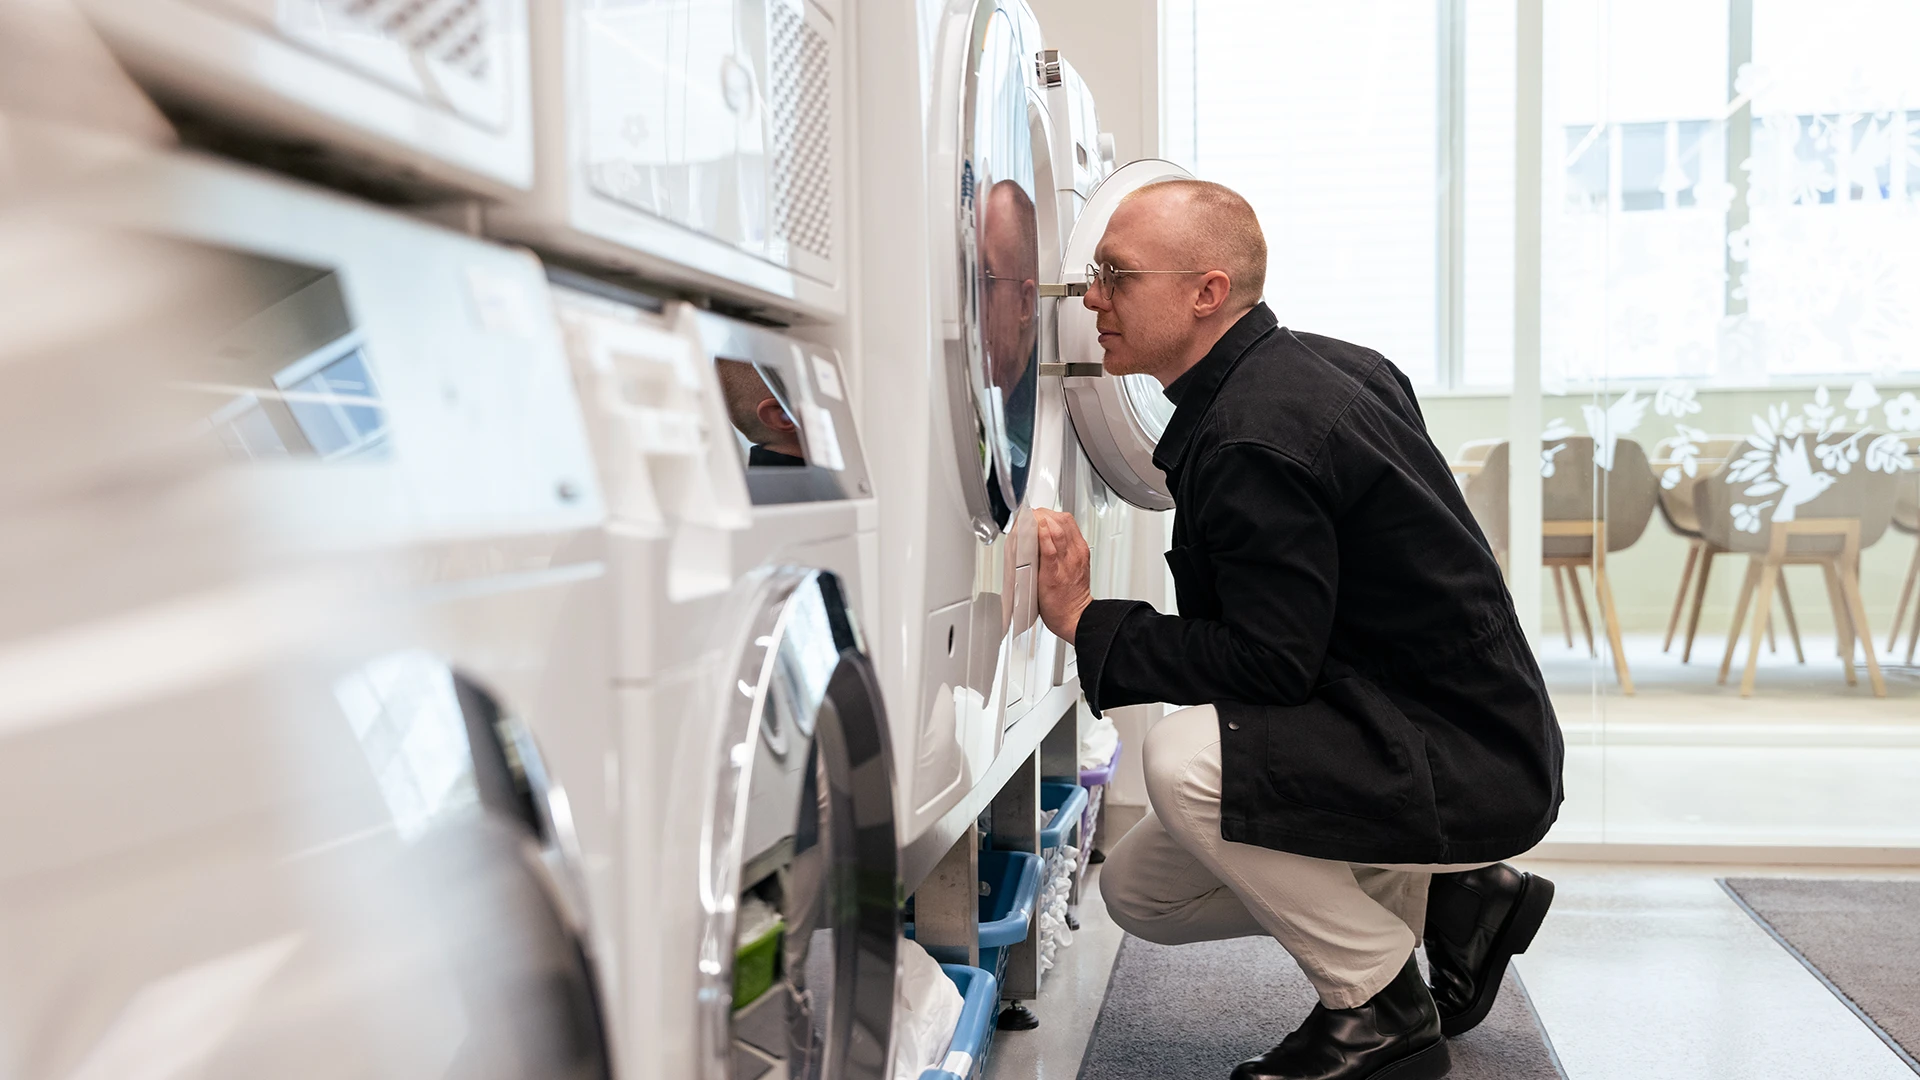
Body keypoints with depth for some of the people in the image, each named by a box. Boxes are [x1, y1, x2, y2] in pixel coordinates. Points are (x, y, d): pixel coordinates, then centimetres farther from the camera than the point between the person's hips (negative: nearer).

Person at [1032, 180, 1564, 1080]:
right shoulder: (1319, 362, 6)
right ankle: (1443, 898, 15)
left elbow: (1271, 666, -25)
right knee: (1137, 890, 8)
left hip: (1470, 772, -10)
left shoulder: (1252, 441, -25)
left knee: (1182, 758, -31)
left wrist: (1084, 620, -18)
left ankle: (1381, 1004, -7)